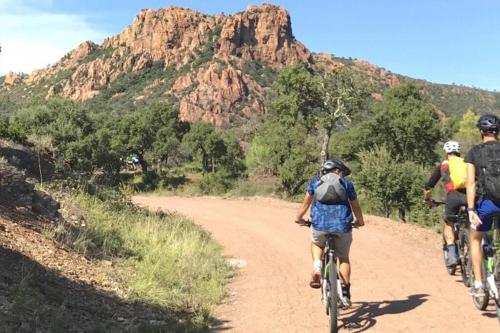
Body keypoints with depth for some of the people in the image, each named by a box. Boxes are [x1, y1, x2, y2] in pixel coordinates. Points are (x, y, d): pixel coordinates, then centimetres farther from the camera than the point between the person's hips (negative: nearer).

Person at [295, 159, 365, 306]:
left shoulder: (315, 182, 15)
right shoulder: (346, 183, 14)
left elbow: (306, 202, 19)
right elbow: (355, 206, 19)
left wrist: (299, 218, 33)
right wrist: (359, 221, 36)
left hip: (320, 224, 0)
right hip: (342, 225, 0)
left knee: (316, 244, 33)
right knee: (344, 258, 20)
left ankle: (317, 266, 7)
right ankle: (345, 291, 12)